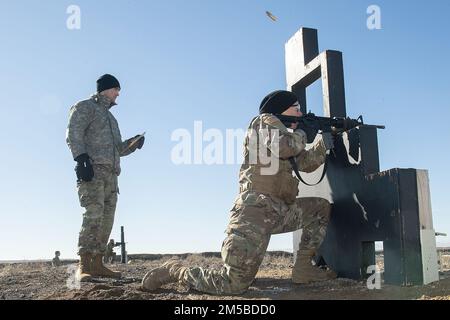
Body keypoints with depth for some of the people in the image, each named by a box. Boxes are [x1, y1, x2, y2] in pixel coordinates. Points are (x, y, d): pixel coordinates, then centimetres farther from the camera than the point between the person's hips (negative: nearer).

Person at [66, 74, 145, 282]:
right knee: (94, 215, -20)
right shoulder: (85, 107, 8)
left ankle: (97, 264, 4)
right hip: (93, 170, -8)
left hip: (110, 173, 8)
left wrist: (133, 144, 10)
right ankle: (83, 266, -22)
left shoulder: (110, 117, 32)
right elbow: (73, 134, -7)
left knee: (107, 219, 2)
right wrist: (81, 159, -21)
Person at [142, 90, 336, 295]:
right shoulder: (265, 120, 2)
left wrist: (325, 142, 14)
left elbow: (307, 163, 27)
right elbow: (284, 147, -18)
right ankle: (174, 270, 4)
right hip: (256, 210, -10)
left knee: (322, 208, 18)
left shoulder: (281, 128, 27)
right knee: (233, 284, -16)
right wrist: (301, 135, 3)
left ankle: (303, 268, 10)